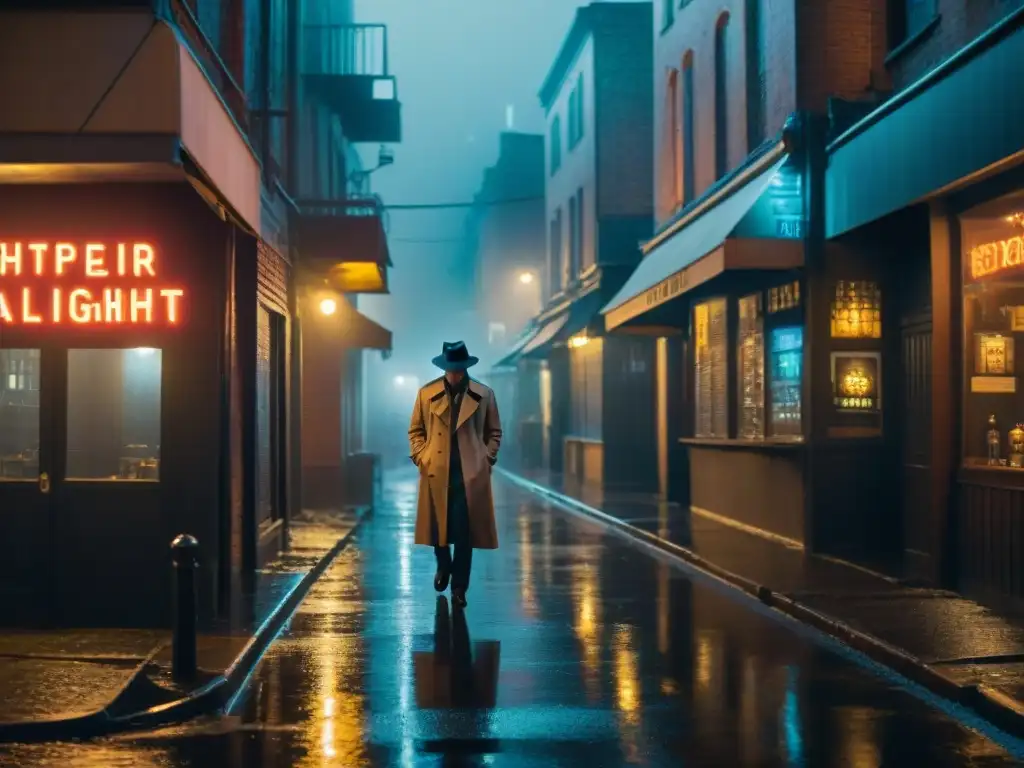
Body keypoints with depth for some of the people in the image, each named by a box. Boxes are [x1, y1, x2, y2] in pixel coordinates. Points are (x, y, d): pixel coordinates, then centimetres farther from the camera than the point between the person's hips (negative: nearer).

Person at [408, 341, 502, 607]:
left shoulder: (484, 395, 2)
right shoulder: (426, 393, 3)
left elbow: (494, 432, 10)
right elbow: (416, 430, 10)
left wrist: (487, 460, 0)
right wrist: (420, 457, -2)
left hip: (470, 473, -1)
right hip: (436, 472, 1)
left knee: (464, 532, -2)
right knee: (437, 526, 10)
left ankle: (459, 586, 8)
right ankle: (443, 565, 40)